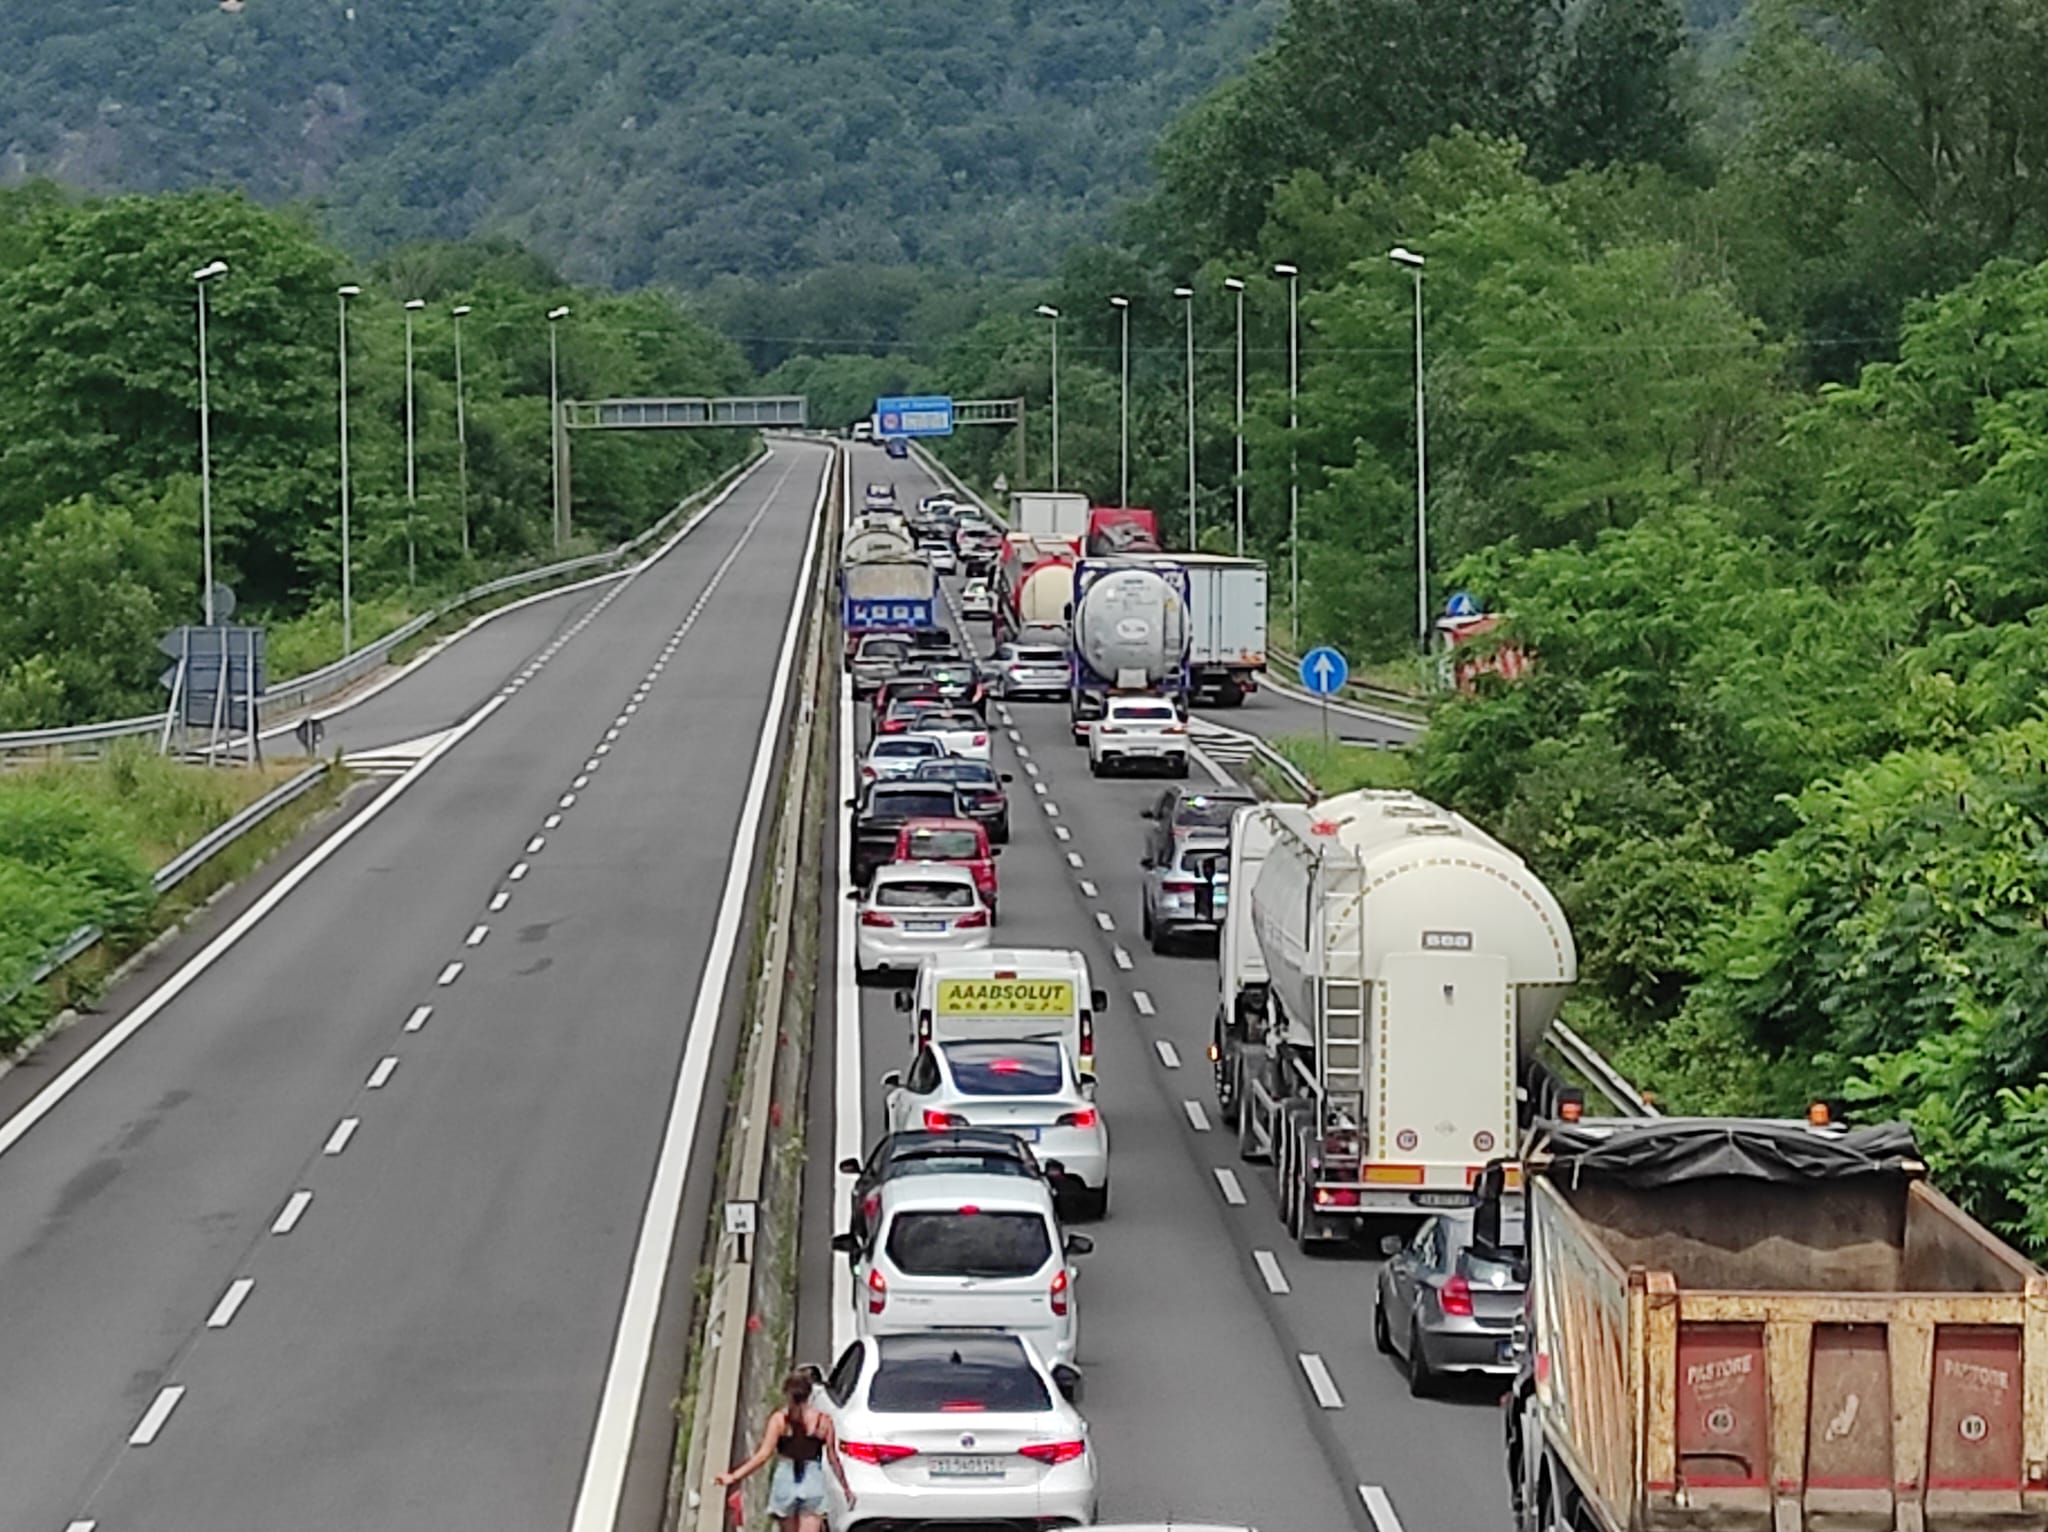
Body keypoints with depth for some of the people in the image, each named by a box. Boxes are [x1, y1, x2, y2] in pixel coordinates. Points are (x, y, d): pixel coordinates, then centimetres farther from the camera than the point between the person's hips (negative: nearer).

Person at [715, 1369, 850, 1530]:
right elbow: (833, 1459, -1)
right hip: (812, 1482, -1)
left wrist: (734, 1476, -5)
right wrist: (847, 1489, 10)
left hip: (785, 1479, 1)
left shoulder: (779, 1419, -4)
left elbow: (763, 1455, -10)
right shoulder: (823, 1421, -2)